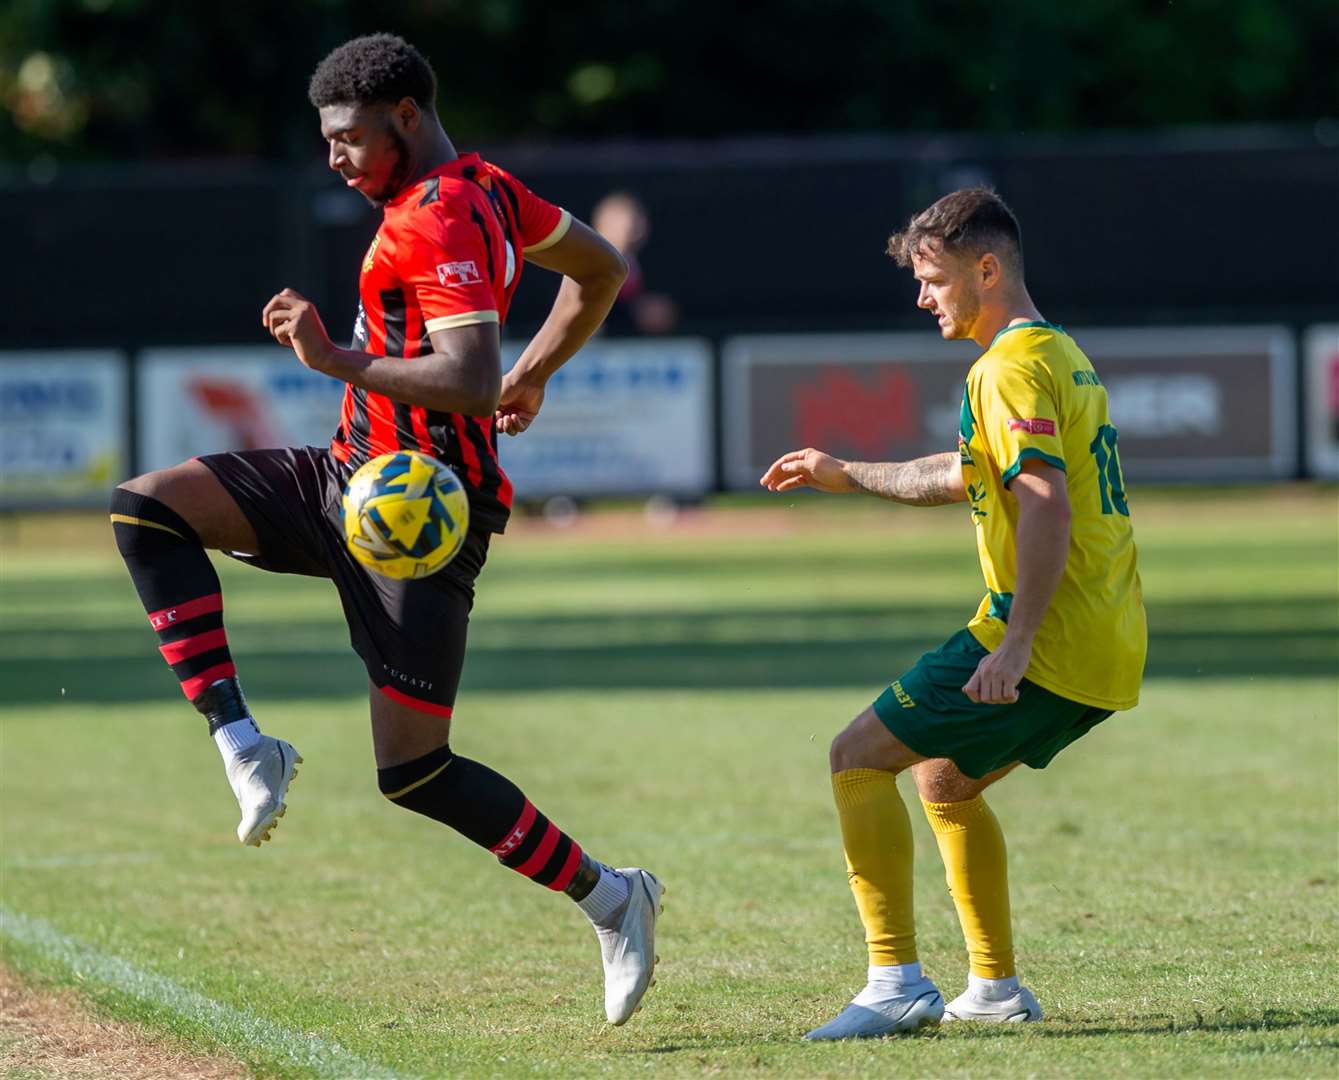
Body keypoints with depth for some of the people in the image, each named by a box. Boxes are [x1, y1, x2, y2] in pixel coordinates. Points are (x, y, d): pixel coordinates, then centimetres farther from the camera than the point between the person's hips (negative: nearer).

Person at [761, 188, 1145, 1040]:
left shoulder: (1012, 366, -11)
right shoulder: (1062, 354, 21)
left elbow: (1046, 504, -24)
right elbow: (973, 474, 36)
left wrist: (1015, 645, -29)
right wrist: (849, 476, 40)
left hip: (1048, 644, -10)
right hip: (1110, 650, 10)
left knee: (859, 757, -6)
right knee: (944, 779, 26)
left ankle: (898, 982, -13)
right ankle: (996, 988, 24)